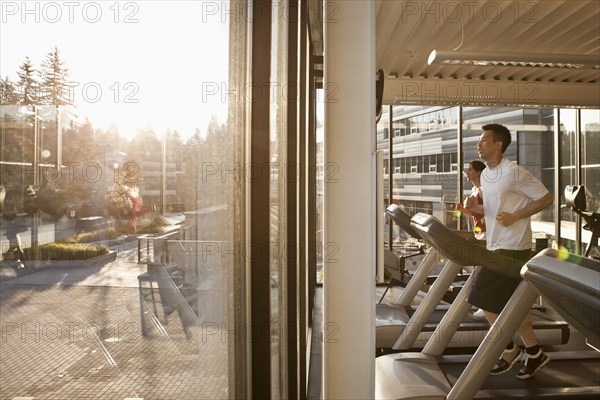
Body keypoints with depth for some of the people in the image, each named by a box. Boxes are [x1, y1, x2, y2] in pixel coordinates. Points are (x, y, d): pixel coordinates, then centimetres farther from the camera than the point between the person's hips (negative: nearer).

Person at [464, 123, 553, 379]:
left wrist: (515, 216, -17)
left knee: (485, 299, -7)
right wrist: (475, 208, 0)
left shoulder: (514, 173, -14)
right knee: (513, 302, 13)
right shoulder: (485, 175, 11)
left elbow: (546, 199, -10)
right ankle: (534, 353, 29)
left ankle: (509, 349, 14)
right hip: (495, 245, 8)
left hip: (512, 247, -8)